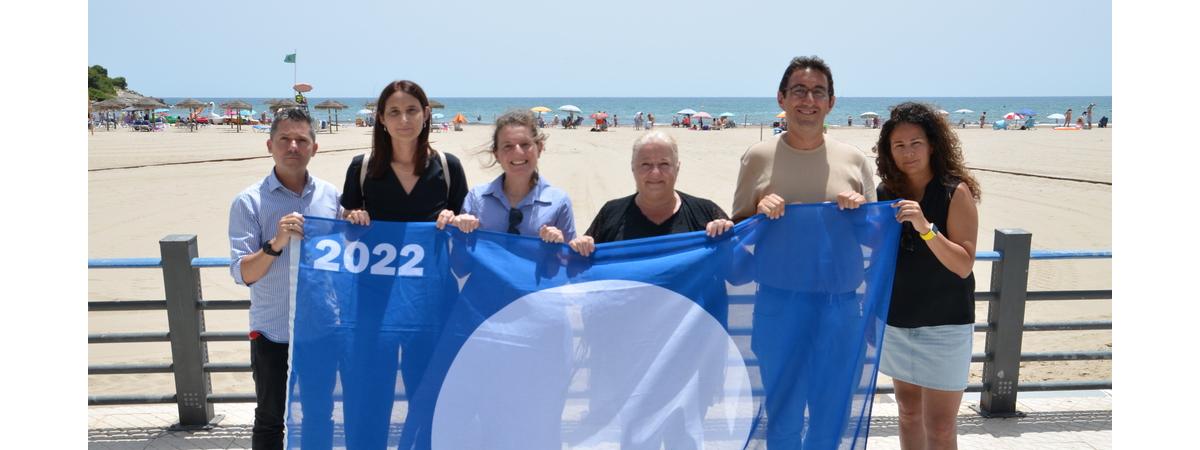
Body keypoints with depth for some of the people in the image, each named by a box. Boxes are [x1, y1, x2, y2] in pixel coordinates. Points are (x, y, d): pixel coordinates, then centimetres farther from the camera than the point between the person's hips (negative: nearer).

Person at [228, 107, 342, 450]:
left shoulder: (331, 195, 1)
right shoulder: (249, 201, -9)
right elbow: (243, 274, -16)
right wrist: (275, 244, -30)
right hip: (272, 331, -3)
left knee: (321, 415, 16)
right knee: (270, 420, 12)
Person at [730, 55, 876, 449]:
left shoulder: (854, 160, 2)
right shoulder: (758, 157, -2)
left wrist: (859, 213, -11)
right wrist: (761, 214, -15)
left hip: (840, 303, 2)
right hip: (779, 302, -1)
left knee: (832, 417, 15)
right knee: (783, 417, 11)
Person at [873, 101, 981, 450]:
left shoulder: (956, 191, -12)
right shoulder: (886, 193, 0)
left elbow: (964, 265, -19)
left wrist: (926, 227, -29)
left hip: (944, 325, -4)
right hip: (896, 322, 4)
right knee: (909, 413, 17)